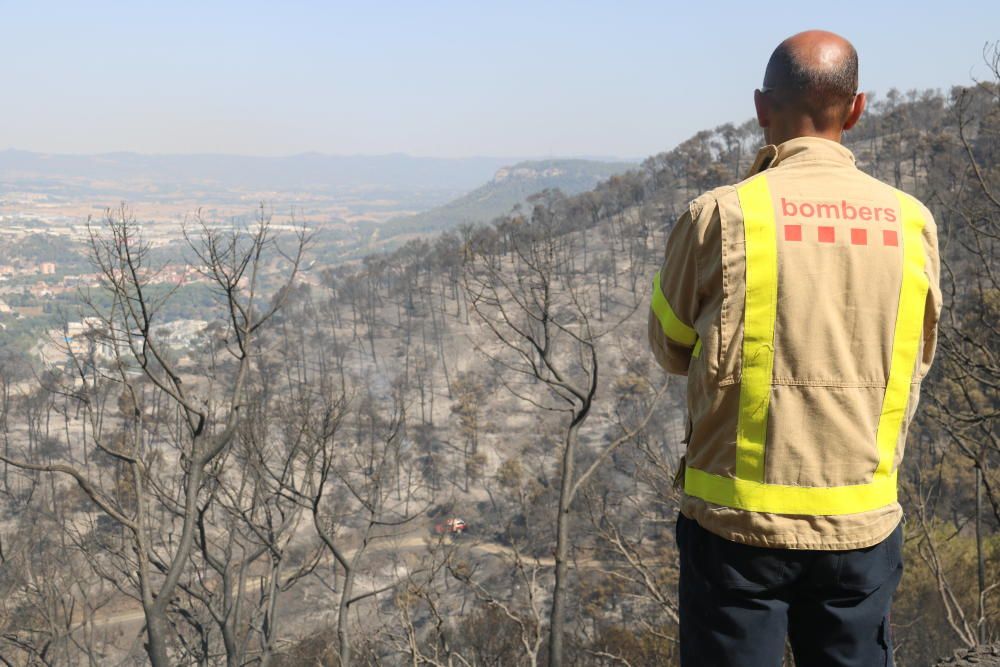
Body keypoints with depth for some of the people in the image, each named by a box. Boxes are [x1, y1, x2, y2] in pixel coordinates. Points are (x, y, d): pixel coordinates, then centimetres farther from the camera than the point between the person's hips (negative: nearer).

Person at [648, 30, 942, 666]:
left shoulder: (722, 216, -11)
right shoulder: (912, 222, -2)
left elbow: (671, 349, 3)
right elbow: (913, 363, 9)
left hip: (740, 520, -2)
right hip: (863, 525, 3)